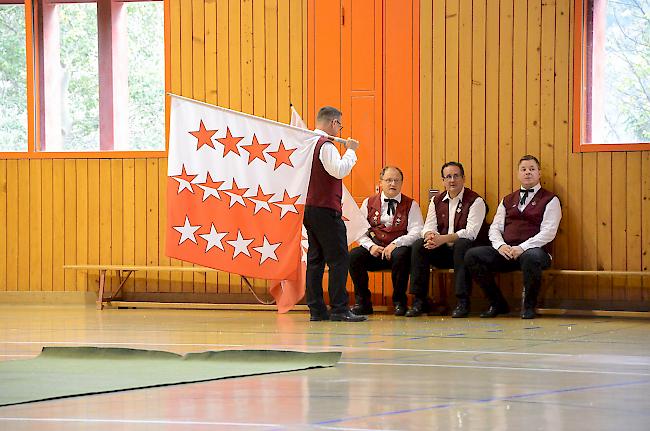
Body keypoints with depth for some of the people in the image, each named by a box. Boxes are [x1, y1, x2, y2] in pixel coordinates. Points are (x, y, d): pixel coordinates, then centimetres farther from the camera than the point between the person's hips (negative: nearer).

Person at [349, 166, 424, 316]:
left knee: (401, 255, -37)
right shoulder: (369, 203, 13)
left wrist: (395, 244, -20)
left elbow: (416, 232, -5)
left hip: (398, 249, -2)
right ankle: (362, 301, -9)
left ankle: (399, 301, -17)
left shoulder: (411, 205, 7)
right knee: (353, 256, -26)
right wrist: (370, 246, -12)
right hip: (374, 251, 2)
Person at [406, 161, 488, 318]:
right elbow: (429, 227, 2)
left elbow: (471, 232, -19)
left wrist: (443, 239, -32)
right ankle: (420, 300, -17)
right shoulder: (437, 201, 11)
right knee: (418, 245, -19)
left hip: (466, 248, -5)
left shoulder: (475, 201, -7)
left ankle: (463, 302, -34)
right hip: (444, 252, 5)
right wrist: (430, 236, -25)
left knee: (462, 244, -37)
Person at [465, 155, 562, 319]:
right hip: (505, 252, 5)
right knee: (472, 256, -17)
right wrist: (500, 245, -8)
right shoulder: (508, 201, 24)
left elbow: (548, 232, -5)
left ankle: (528, 306, -17)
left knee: (531, 257, -41)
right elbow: (495, 228, 15)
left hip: (533, 249, -5)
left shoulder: (549, 200, 7)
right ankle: (497, 304, -4)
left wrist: (522, 248, -17)